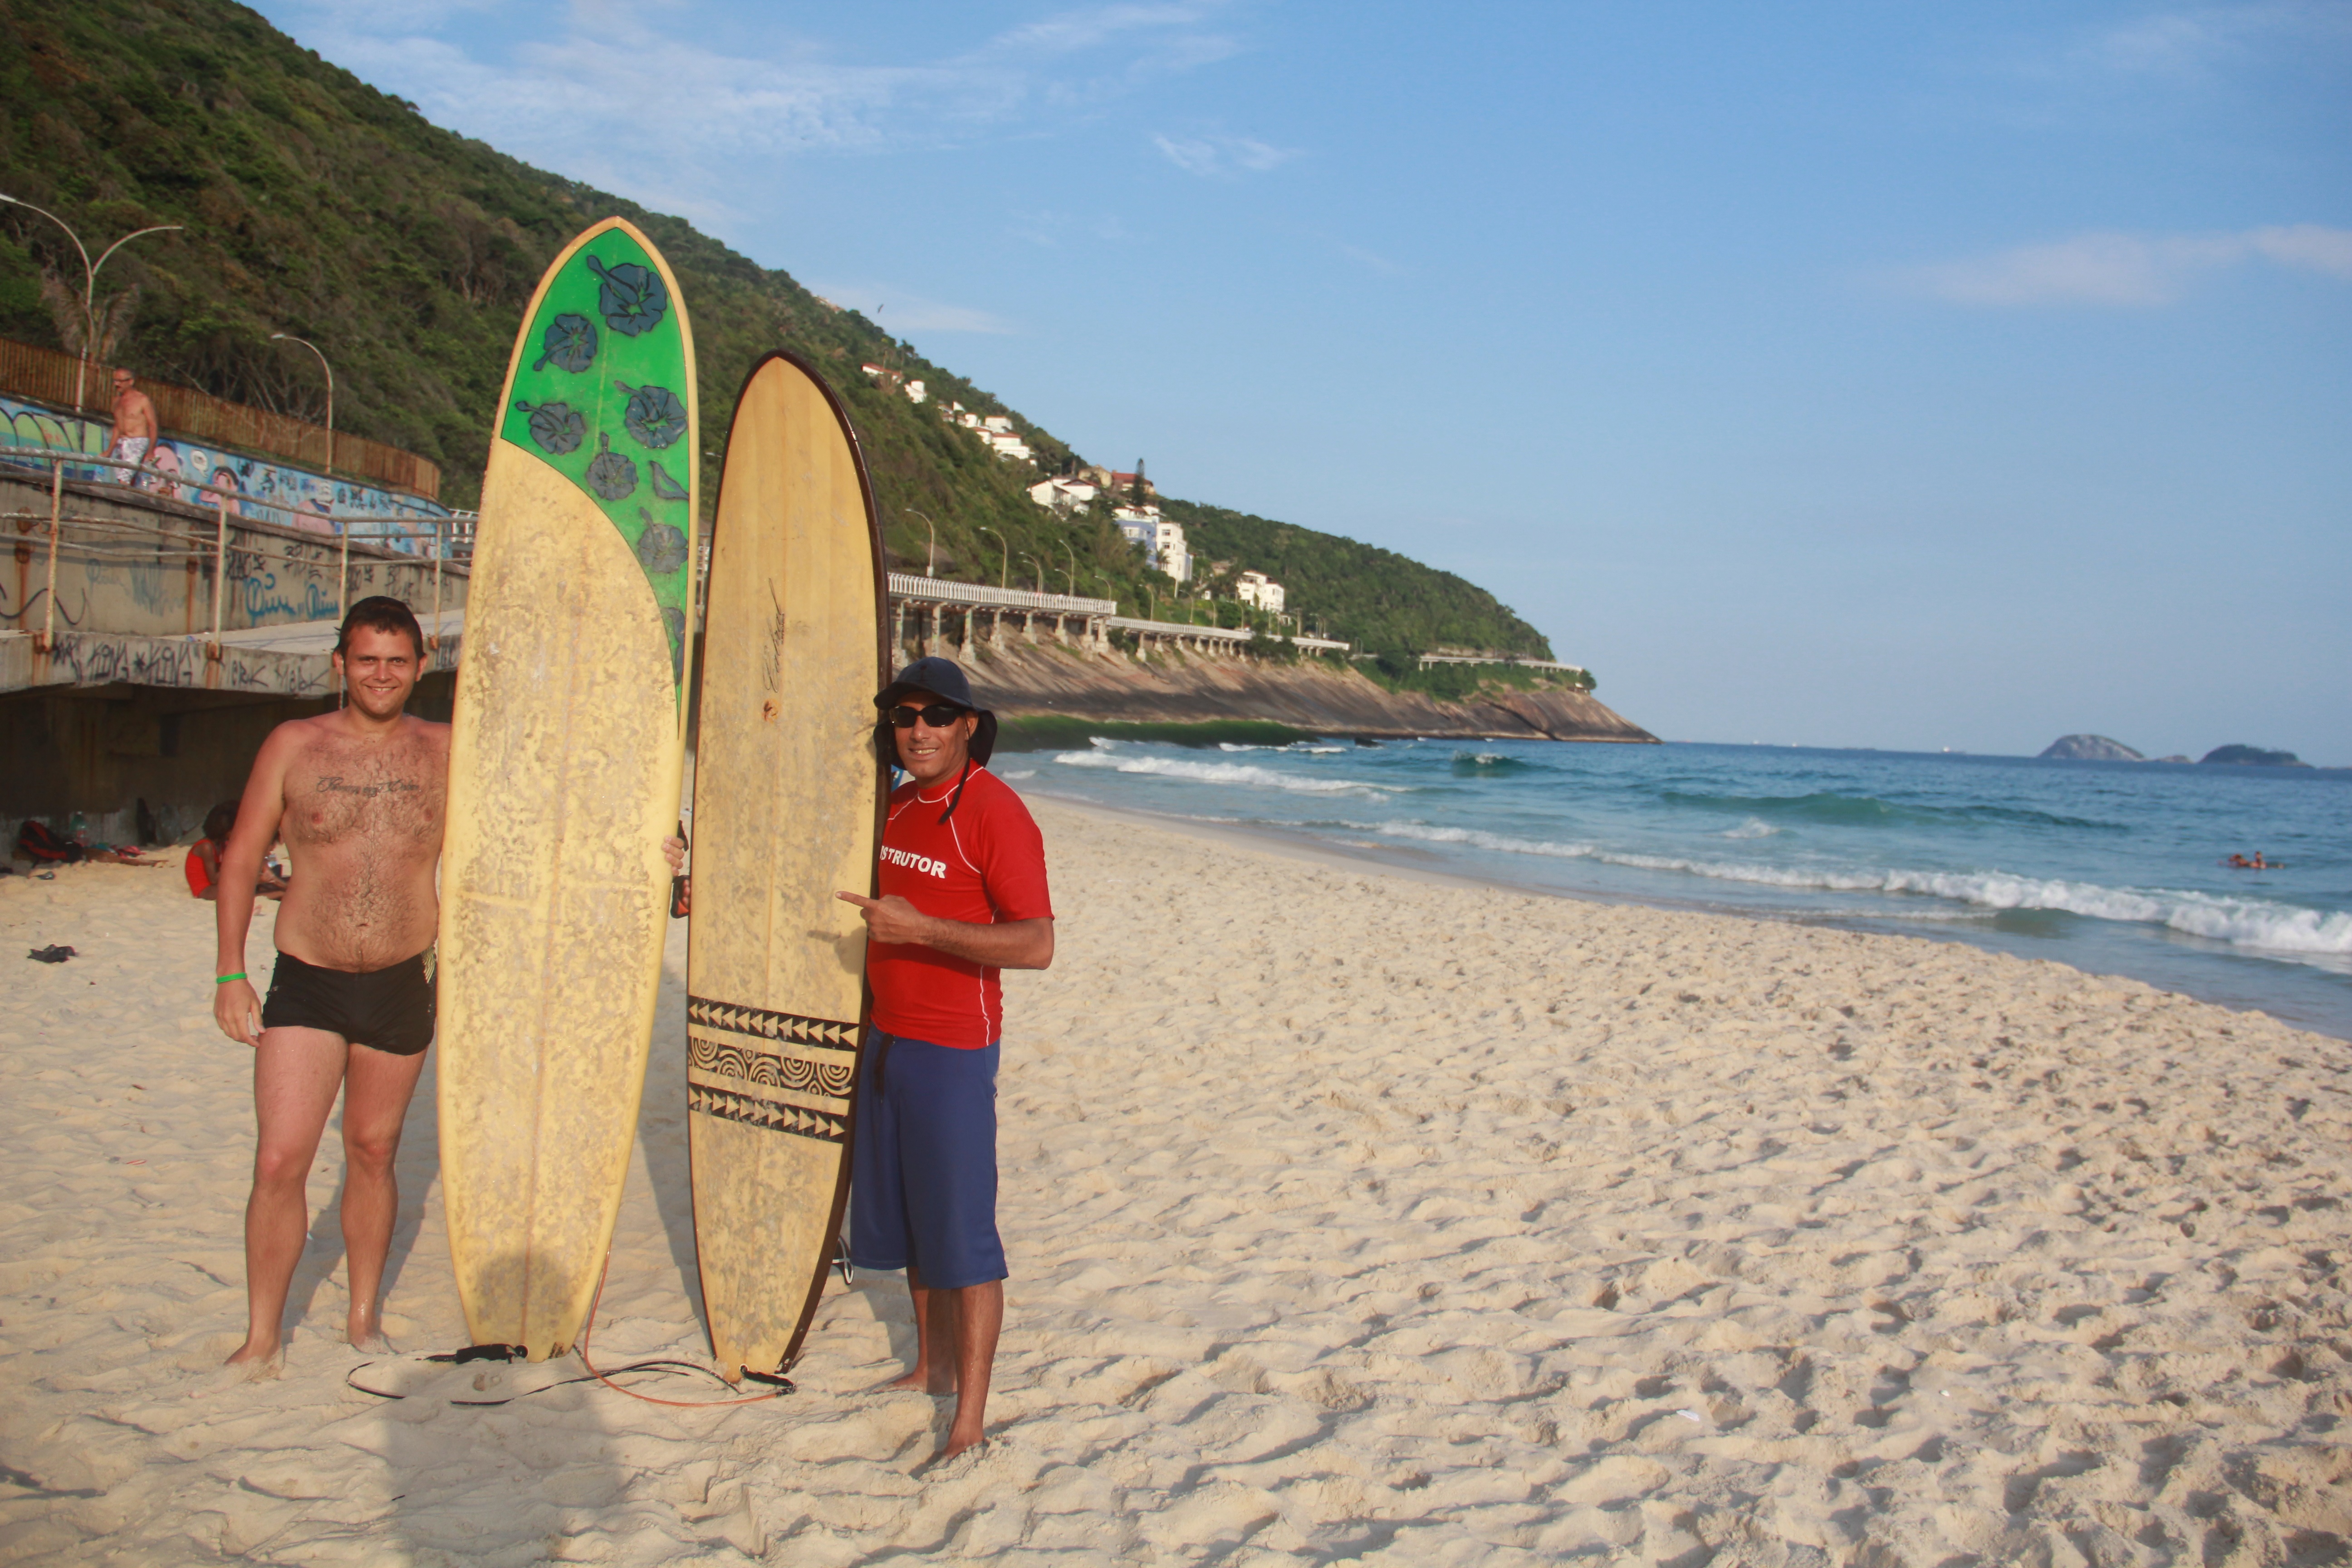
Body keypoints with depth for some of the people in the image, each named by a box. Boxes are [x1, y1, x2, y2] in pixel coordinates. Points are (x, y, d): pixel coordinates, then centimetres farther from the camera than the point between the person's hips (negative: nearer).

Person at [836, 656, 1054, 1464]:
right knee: (905, 1219, 18)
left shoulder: (994, 812, -16)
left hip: (953, 1049, -9)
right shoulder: (898, 806, 10)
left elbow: (1037, 944, -24)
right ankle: (931, 1367, 33)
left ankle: (970, 1420, 3)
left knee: (961, 1232, -4)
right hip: (887, 1040, 9)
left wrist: (920, 928, -28)